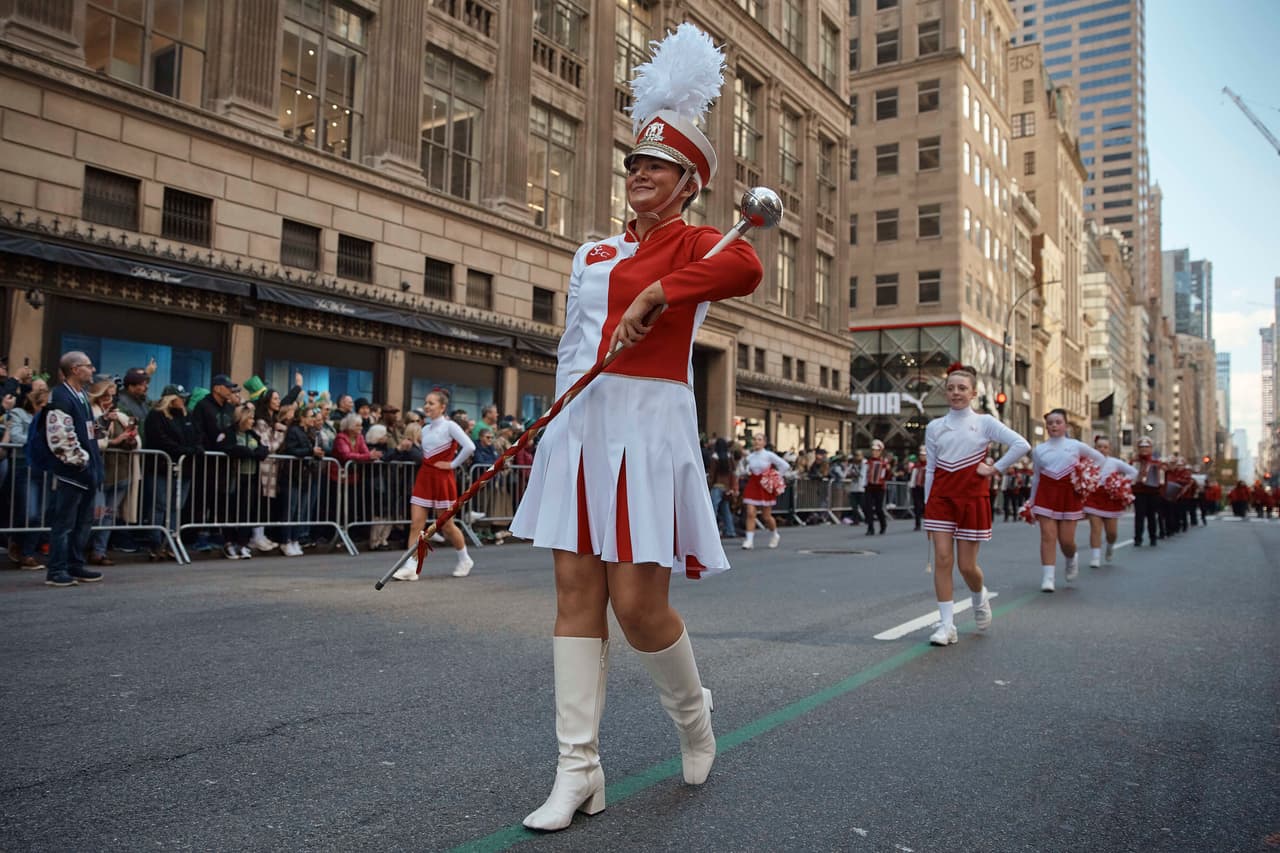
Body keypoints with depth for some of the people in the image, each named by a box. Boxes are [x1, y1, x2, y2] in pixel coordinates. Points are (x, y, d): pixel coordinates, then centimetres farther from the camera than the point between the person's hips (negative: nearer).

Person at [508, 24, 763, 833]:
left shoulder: (691, 245, -1)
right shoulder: (595, 254, 19)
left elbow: (746, 267, -26)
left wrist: (655, 294, -28)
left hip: (648, 425, -6)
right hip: (581, 426, 7)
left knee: (637, 601, -6)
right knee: (577, 593, 3)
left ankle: (693, 712, 26)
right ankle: (580, 771, 11)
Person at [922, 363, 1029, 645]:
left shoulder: (984, 422, 2)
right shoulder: (934, 427, 7)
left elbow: (1022, 445, -7)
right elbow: (930, 470, 9)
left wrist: (994, 469, -8)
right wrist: (927, 507, 7)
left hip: (973, 497, -2)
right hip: (941, 497, 2)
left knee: (966, 565, 1)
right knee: (942, 560, -7)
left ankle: (980, 598, 36)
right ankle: (947, 625, 0)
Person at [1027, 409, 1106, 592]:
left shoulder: (1076, 446, 3)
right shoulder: (1038, 450, 7)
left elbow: (1100, 459, 16)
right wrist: (1032, 502, 14)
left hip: (1069, 494, -1)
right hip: (1046, 493, 1)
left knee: (1066, 540, 0)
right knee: (1048, 536, -8)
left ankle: (1071, 560, 35)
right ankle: (1047, 578, -6)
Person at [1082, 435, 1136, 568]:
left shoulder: (1115, 462, -1)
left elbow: (1133, 472, 4)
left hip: (1111, 498, 1)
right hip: (1094, 498, -1)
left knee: (1111, 531, 6)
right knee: (1095, 529, -8)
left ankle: (1110, 548, 39)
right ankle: (1095, 558, -5)